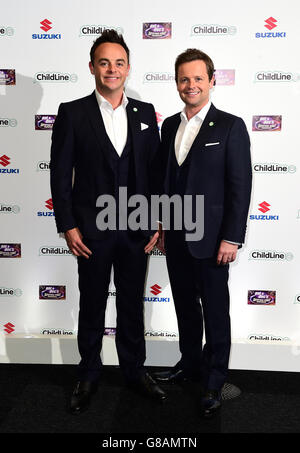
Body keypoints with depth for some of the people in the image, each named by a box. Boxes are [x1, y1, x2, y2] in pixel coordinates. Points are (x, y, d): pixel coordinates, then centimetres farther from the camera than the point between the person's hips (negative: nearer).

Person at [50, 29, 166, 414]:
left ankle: (134, 369, 33)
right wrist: (67, 226, -9)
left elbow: (154, 169, 7)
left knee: (132, 304, 15)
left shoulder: (145, 113, 6)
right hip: (91, 230, -2)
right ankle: (88, 375, 31)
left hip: (136, 228, 2)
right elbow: (60, 173, -4)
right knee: (92, 306, 12)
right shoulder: (72, 112, -3)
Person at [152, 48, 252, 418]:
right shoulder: (169, 125, 10)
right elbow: (165, 180, 13)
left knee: (215, 312, 7)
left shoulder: (230, 127, -7)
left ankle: (214, 381, 24)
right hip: (175, 236, 5)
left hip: (210, 238, -5)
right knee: (185, 305, 18)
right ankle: (190, 363, 37)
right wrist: (161, 227, 11)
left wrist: (232, 238, -14)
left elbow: (240, 186, -10)